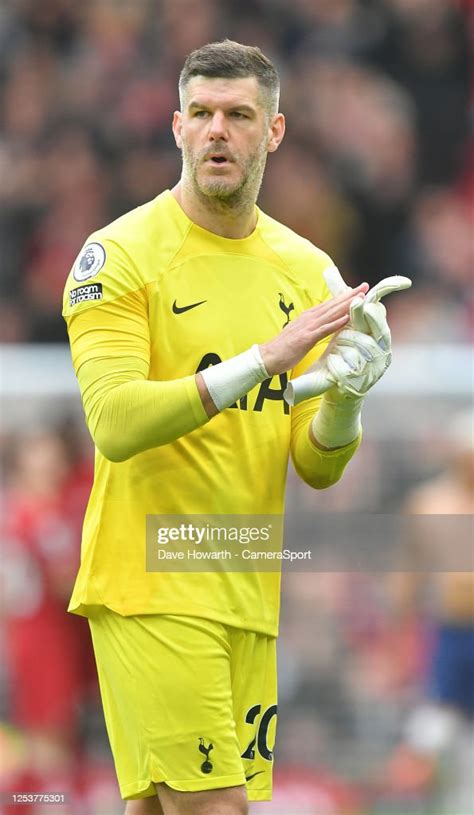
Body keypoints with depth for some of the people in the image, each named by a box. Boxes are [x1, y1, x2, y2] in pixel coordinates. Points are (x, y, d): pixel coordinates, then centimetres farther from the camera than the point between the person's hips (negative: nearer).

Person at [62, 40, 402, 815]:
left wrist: (344, 396, -13)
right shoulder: (121, 254, -6)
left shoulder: (306, 269, 11)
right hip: (152, 587, -5)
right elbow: (115, 422, -20)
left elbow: (317, 468, 9)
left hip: (251, 597, 5)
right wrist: (263, 360, -26)